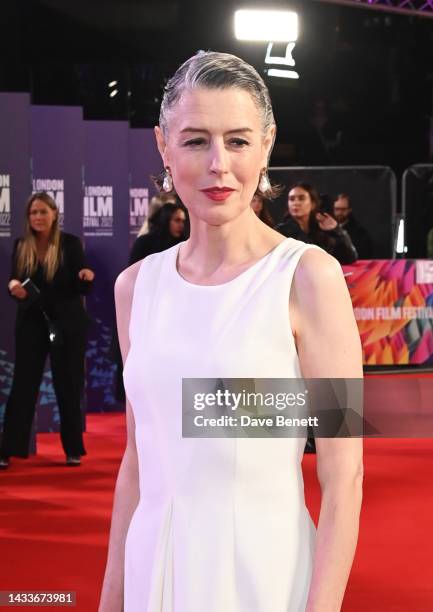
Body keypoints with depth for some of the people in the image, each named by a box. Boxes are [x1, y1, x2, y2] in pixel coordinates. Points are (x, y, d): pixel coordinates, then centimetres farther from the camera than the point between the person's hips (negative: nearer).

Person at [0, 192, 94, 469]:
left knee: (68, 386, 4)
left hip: (67, 324, -2)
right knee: (23, 384, 1)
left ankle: (73, 450, 14)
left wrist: (86, 277, -29)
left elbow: (83, 289, -7)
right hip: (32, 323, 2)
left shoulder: (70, 243, -7)